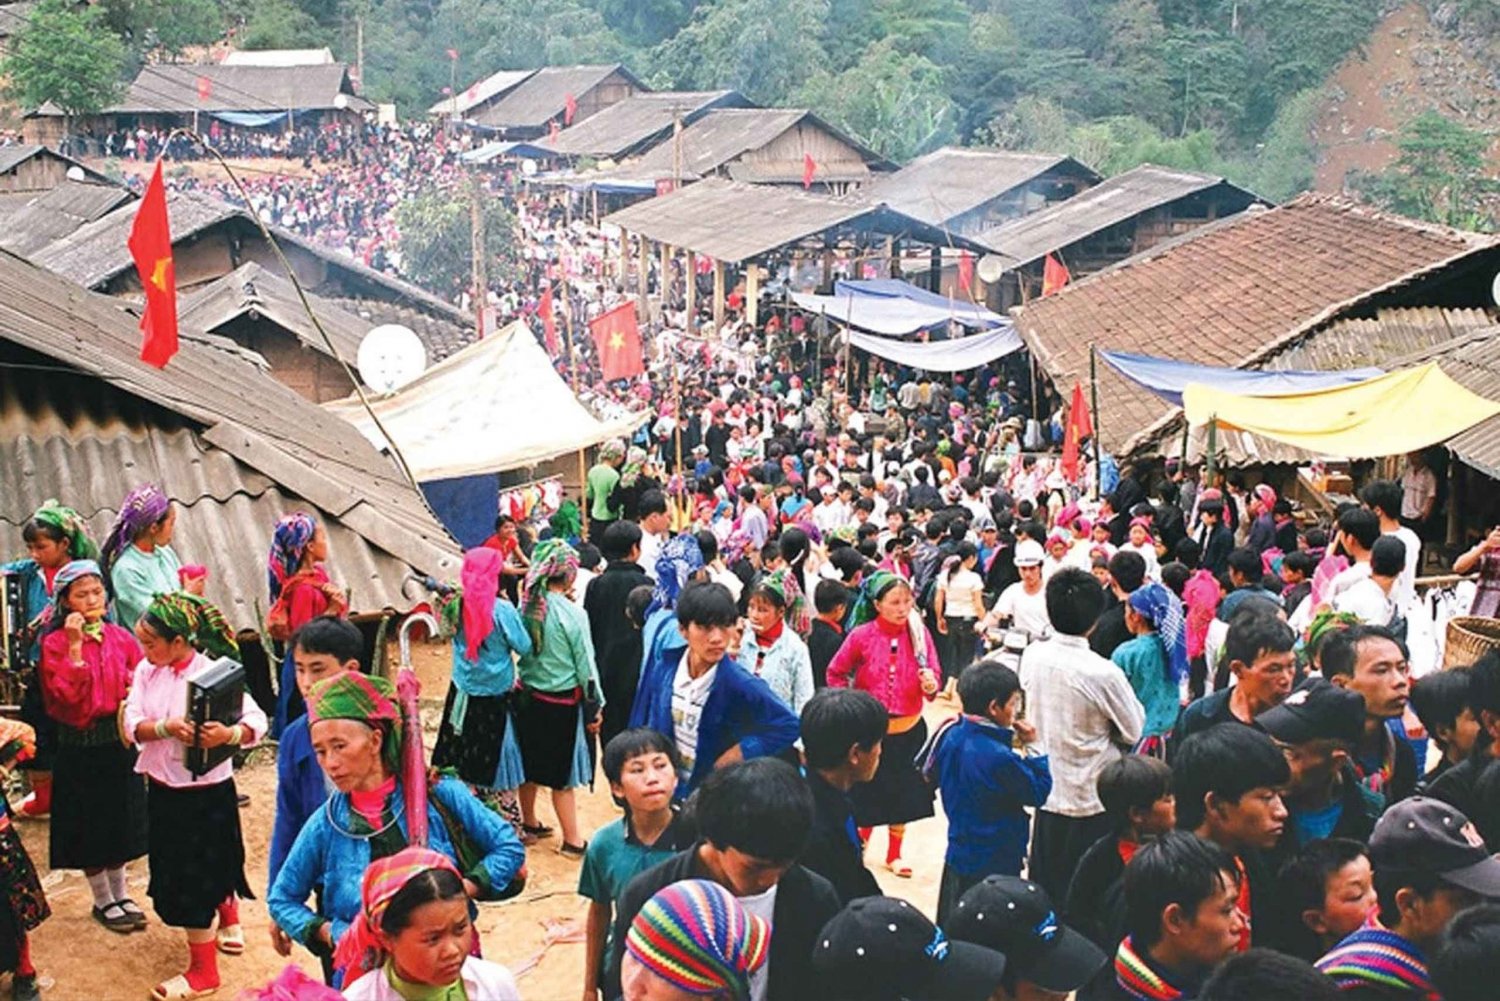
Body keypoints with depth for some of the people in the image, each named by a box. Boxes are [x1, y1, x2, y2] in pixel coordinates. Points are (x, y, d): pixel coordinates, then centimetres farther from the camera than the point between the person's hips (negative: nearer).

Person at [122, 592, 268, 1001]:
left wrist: (228, 734, -42)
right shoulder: (146, 671, -2)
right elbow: (132, 725, -9)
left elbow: (257, 722, -22)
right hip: (162, 788, 6)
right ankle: (230, 922, 49)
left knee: (193, 879, 1)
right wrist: (167, 727, -29)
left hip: (206, 791, -6)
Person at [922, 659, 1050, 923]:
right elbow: (1038, 793, -15)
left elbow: (932, 775, 11)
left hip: (958, 853, 7)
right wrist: (1033, 748, -8)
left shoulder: (950, 735, -8)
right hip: (995, 864, -7)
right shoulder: (1001, 758, -28)